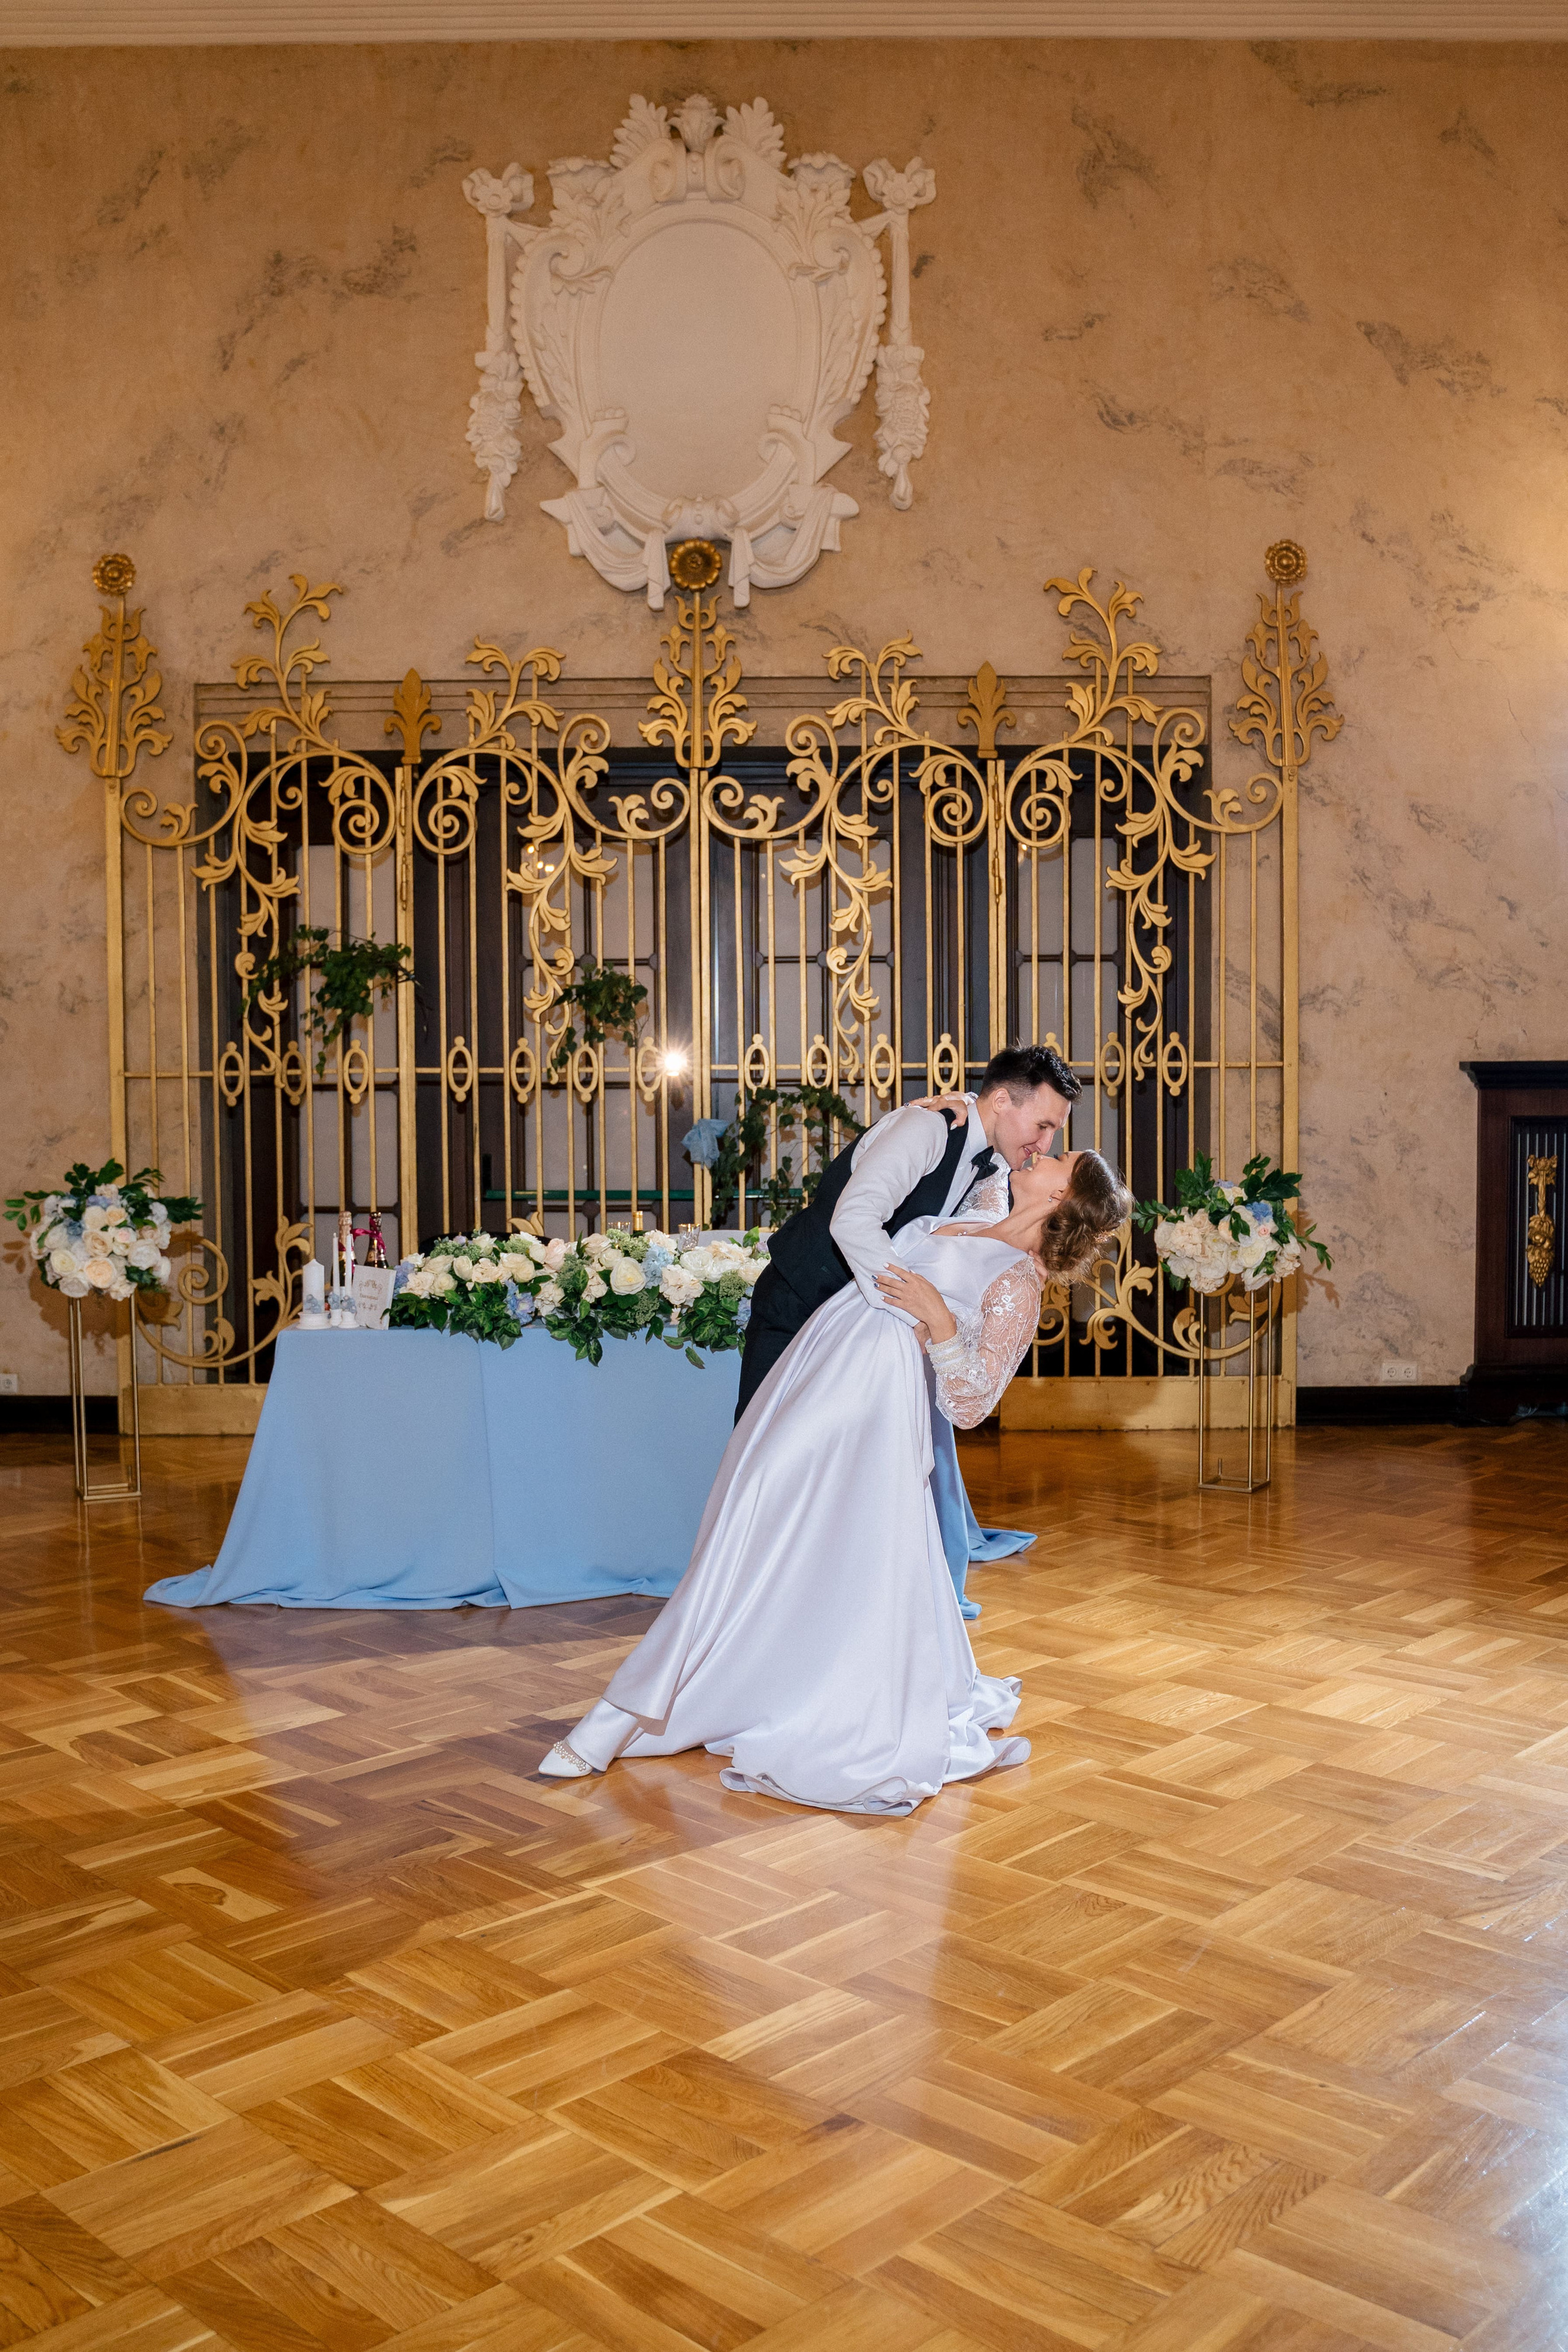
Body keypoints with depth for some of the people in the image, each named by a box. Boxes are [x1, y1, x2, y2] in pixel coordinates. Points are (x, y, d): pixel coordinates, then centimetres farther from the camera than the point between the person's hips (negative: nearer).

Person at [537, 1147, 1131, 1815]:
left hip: (870, 1396, -8)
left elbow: (969, 1405, -8)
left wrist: (937, 1319, -22)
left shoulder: (1019, 1282, -3)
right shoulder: (961, 1227, 20)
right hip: (815, 1367, 9)